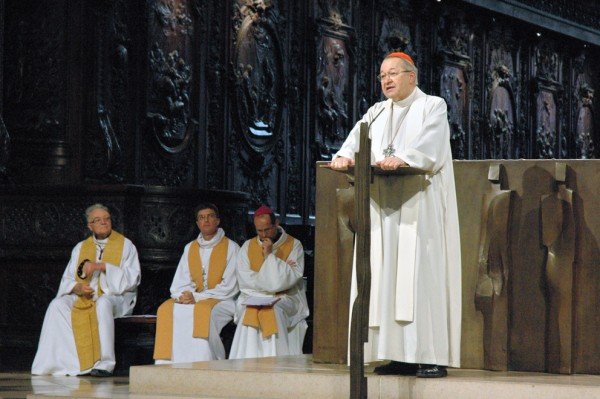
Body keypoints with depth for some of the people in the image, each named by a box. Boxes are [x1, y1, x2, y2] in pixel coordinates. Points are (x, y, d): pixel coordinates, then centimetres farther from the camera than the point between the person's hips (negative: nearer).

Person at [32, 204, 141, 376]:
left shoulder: (125, 245, 6)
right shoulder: (80, 248, 17)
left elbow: (132, 278, -6)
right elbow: (67, 279, 12)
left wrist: (103, 266, -16)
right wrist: (77, 288, -12)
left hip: (115, 296, -4)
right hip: (83, 297, 4)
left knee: (103, 304, -39)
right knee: (57, 305, -24)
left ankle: (105, 364, -40)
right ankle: (61, 362, -29)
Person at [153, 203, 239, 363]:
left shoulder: (231, 248, 3)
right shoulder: (190, 248, 19)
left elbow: (229, 287, -6)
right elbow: (180, 282, 13)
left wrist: (198, 297, -15)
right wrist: (181, 295, -12)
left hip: (221, 301, -5)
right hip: (192, 299, 5)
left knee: (203, 311, -37)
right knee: (167, 310, -24)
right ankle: (168, 364, -28)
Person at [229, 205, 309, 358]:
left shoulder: (294, 245, 5)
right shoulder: (247, 247, 11)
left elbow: (291, 278, -7)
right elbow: (245, 280, -1)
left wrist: (270, 256, -11)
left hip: (285, 299, -2)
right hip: (253, 299, 2)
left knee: (273, 311, -34)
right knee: (250, 312, -31)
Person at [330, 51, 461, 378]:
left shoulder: (433, 107, 6)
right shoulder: (377, 113, 22)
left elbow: (429, 145, -13)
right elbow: (358, 137, 5)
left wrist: (403, 158, -32)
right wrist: (344, 155, -18)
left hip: (419, 207, -5)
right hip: (383, 208, 5)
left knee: (421, 274, -11)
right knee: (386, 276, -2)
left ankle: (431, 355, -13)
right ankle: (399, 355, -2)